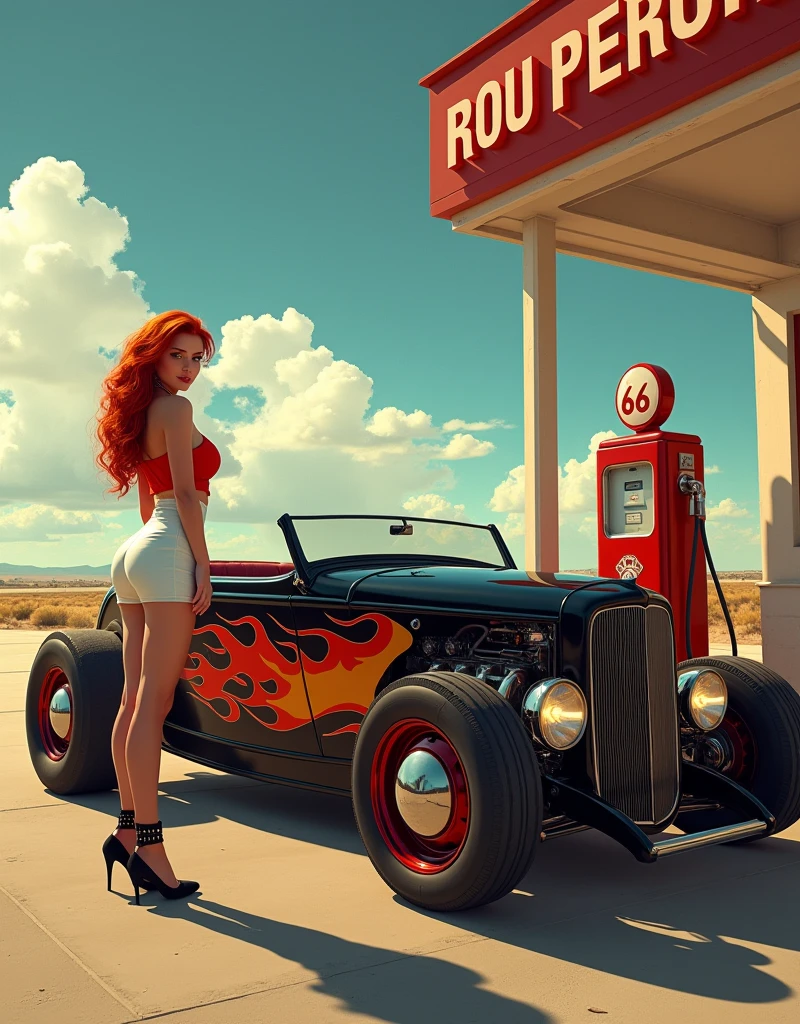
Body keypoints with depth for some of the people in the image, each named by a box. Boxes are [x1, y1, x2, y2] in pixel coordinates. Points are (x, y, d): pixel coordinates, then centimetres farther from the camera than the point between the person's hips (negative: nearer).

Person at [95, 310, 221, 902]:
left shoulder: (139, 411, 23)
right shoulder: (174, 408, -5)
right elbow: (185, 494, -12)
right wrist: (203, 565, -11)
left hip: (134, 553, 9)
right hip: (170, 553, -9)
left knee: (135, 699, 7)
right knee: (154, 703, -13)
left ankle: (129, 830, 10)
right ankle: (148, 842, -12)